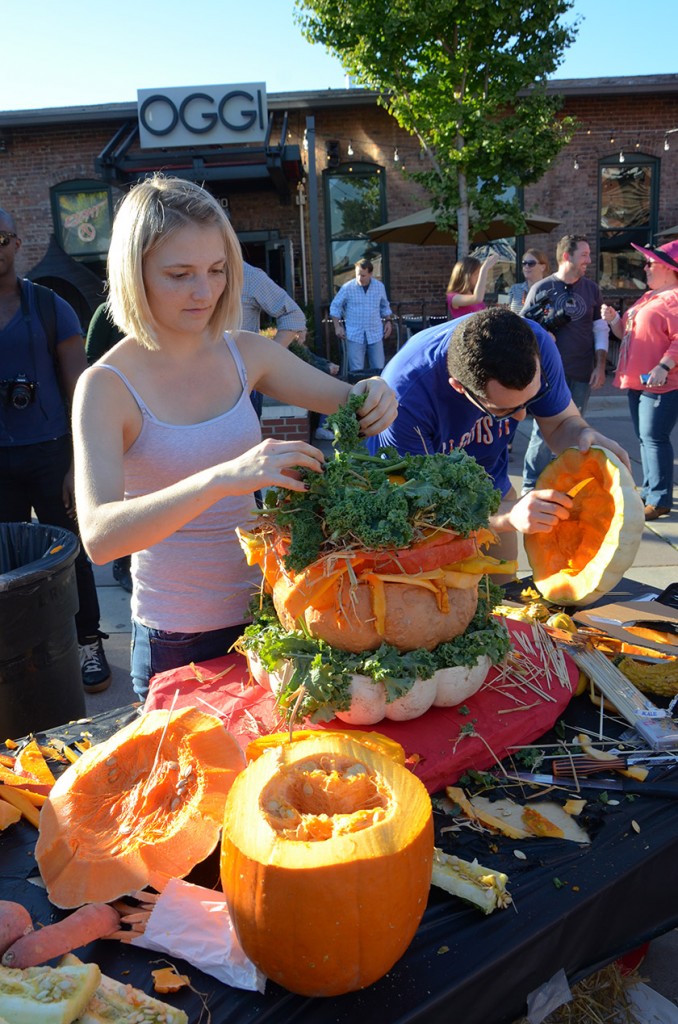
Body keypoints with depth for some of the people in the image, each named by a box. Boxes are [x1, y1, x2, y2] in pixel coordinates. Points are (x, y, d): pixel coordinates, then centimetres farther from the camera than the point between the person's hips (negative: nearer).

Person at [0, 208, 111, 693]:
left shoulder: (49, 307, 0)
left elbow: (79, 392, -2)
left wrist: (79, 465, -9)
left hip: (49, 454, -2)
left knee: (70, 553, 6)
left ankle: (89, 645, 21)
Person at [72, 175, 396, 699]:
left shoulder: (245, 352, -4)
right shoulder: (107, 386, -17)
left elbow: (344, 400, 8)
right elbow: (99, 536, -30)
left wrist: (372, 396, -16)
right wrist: (222, 478, -44)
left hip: (262, 606, 4)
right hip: (177, 639, -4)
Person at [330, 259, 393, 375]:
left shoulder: (380, 286, 4)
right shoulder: (347, 287, -5)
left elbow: (384, 306, 19)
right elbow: (335, 306, 4)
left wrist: (388, 321, 9)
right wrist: (337, 326, -3)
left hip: (375, 333, 3)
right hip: (355, 334, -3)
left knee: (378, 368, 4)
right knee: (356, 369, -4)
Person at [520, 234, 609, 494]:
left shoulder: (591, 289, 9)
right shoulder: (542, 288, -2)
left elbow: (600, 330, 11)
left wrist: (600, 366, 3)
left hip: (582, 375, 4)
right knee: (544, 432, -5)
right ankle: (532, 488, 5)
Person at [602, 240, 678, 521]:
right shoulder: (647, 297, 19)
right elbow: (627, 333, 25)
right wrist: (613, 320, 7)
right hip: (638, 382, 10)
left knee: (655, 438, -8)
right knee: (645, 438, 15)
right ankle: (649, 490, 26)